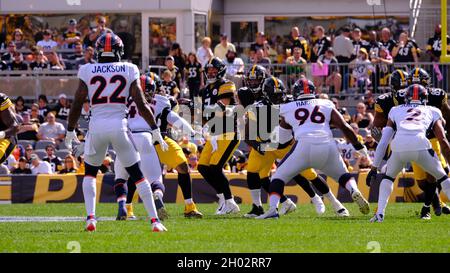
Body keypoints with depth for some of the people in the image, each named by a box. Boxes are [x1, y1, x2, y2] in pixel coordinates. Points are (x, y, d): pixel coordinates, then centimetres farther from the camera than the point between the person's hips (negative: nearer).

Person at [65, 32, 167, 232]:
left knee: (90, 172, 21)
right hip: (119, 125, 0)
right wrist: (155, 130, 9)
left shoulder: (88, 71, 3)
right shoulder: (128, 71, 4)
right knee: (136, 174, 10)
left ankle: (91, 217, 6)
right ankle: (154, 220, 5)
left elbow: (77, 105, 3)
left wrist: (70, 130, 16)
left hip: (97, 125, 0)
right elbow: (141, 105, 1)